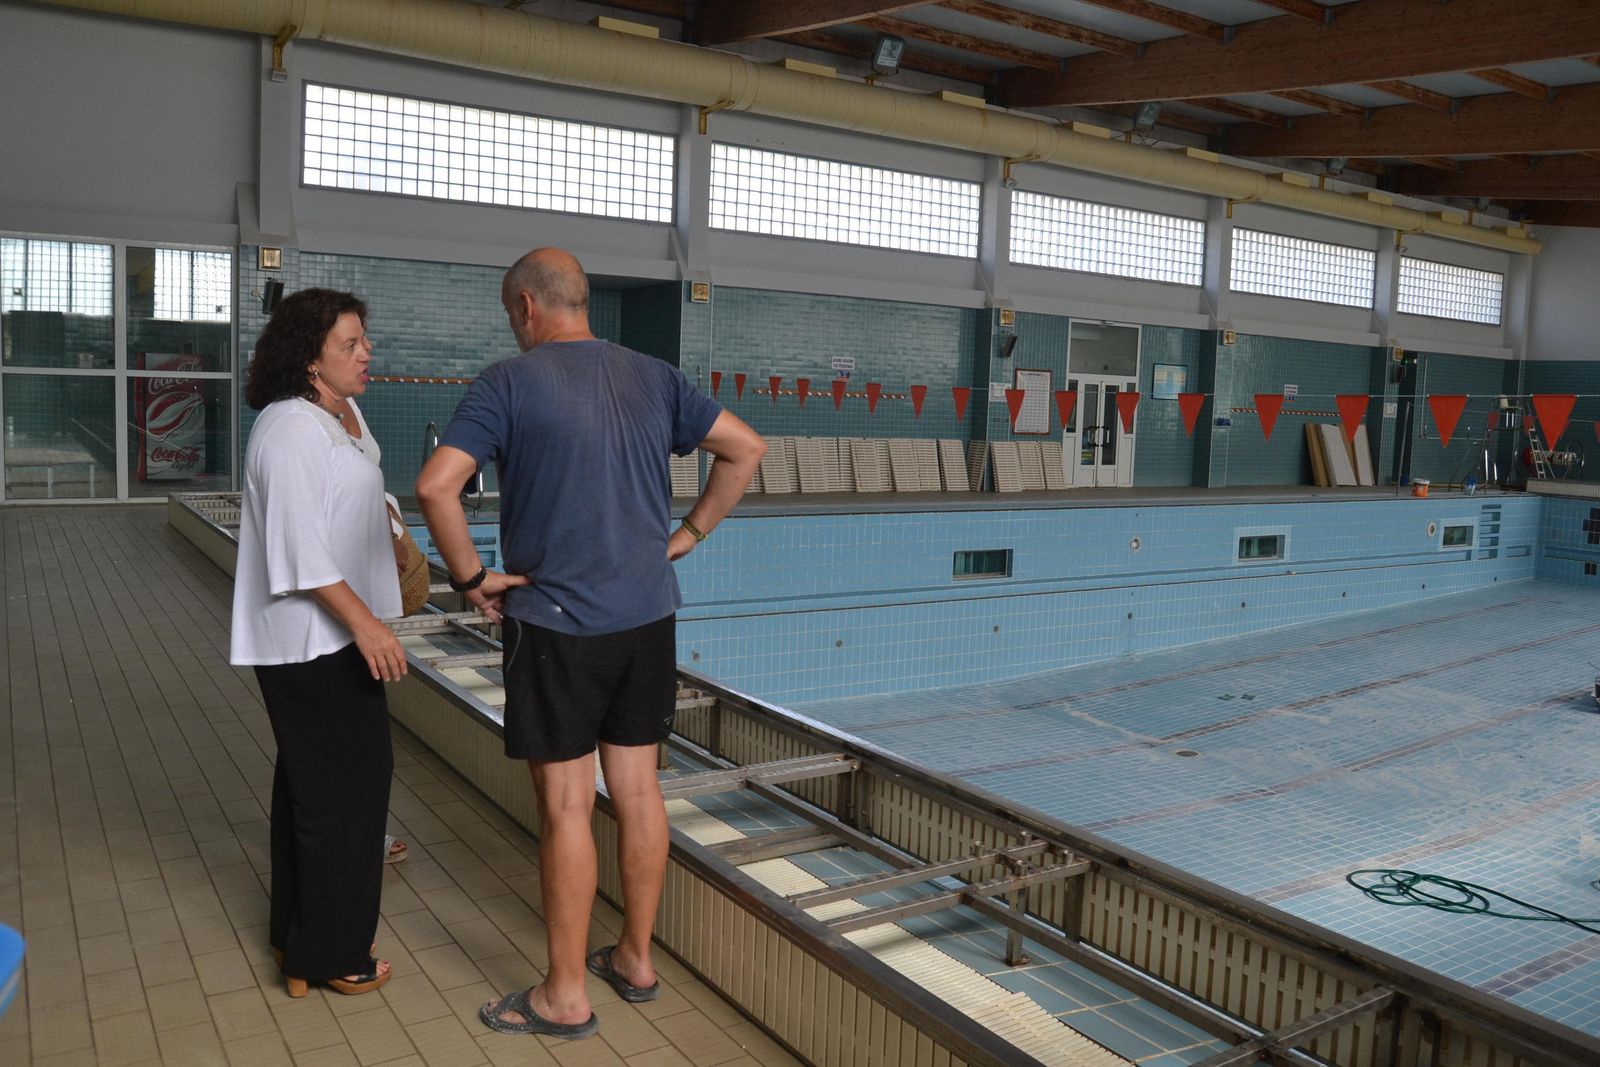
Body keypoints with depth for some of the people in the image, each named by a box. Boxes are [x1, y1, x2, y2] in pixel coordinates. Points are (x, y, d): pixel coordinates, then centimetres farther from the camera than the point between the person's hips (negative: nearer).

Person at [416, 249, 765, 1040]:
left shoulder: (509, 383, -8)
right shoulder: (653, 378, 7)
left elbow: (434, 485, -19)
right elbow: (746, 449, 10)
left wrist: (471, 577, -7)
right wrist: (689, 533, 11)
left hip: (555, 624, -5)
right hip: (648, 618, 5)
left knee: (565, 805, 4)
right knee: (637, 790, 14)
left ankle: (565, 996, 17)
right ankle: (635, 959, 29)